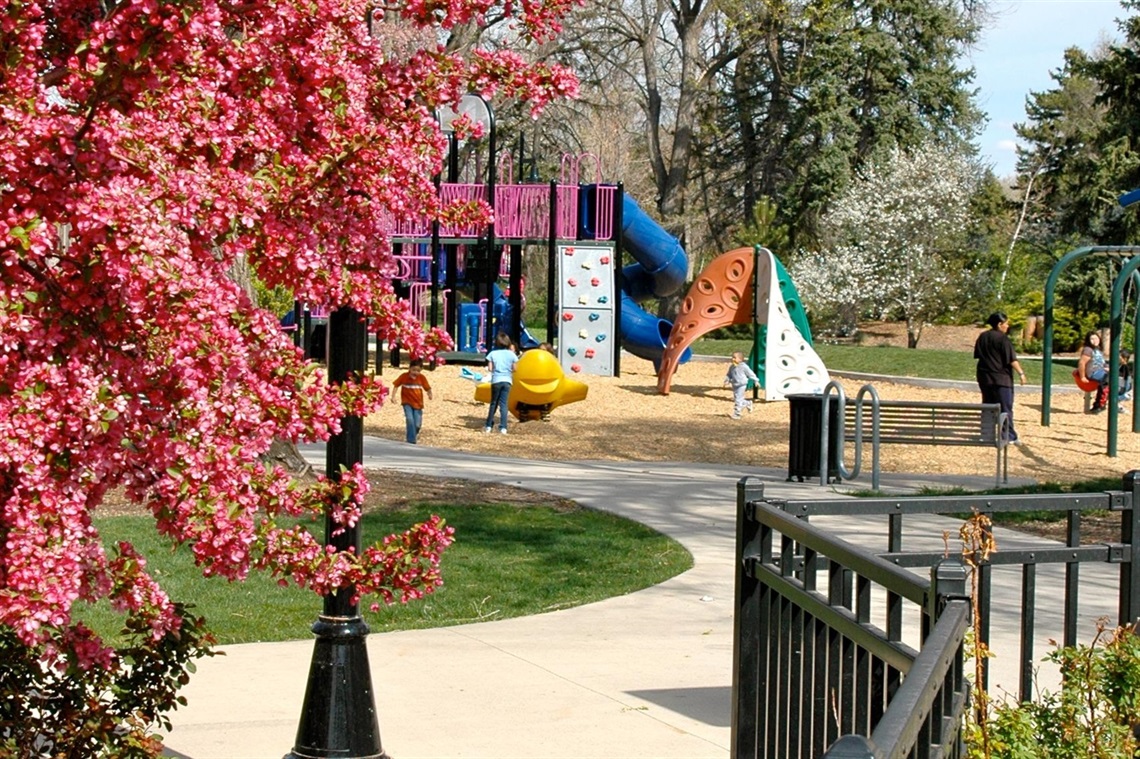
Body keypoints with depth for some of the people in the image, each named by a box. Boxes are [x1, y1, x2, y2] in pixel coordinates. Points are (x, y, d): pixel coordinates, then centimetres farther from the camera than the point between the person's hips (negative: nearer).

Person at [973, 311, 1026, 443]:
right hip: (1001, 378, -7)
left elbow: (977, 355, 15)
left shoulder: (982, 337, 7)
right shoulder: (1002, 339, -13)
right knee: (1005, 408, -4)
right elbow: (1012, 359, -15)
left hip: (984, 377, 7)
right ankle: (1009, 436, -6)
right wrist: (1021, 373, -11)